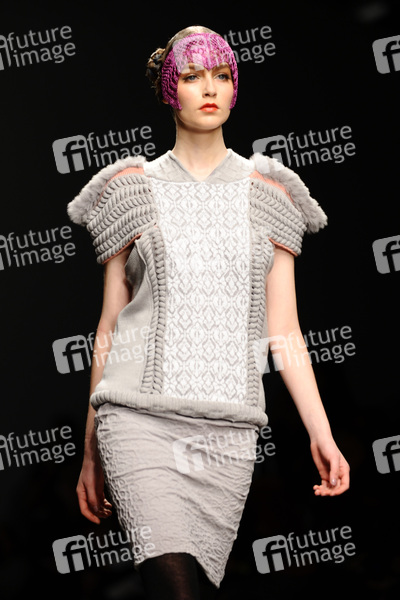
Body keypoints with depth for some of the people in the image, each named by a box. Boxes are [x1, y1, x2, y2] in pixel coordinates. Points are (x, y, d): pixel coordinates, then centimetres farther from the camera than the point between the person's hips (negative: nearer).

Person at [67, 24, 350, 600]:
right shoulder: (133, 187, 9)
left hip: (229, 431, 2)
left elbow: (283, 331, 10)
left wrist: (321, 434, 0)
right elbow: (109, 326, 11)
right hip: (140, 419, -2)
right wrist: (91, 450, 10)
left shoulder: (267, 192, 12)